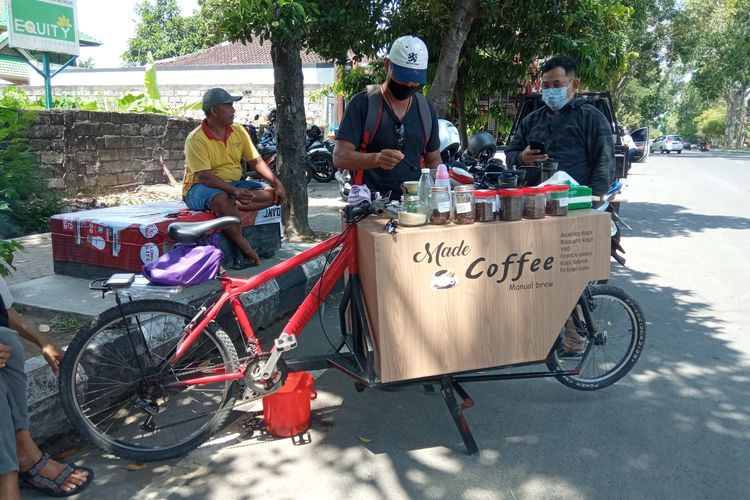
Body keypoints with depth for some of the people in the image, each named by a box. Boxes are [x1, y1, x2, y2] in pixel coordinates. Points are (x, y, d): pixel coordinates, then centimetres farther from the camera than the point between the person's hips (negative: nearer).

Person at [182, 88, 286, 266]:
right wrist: (234, 190, -37)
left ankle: (232, 205, -28)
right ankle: (245, 248, -30)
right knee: (221, 199, -41)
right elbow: (205, 176, -24)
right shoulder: (196, 139, -16)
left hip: (234, 184, 6)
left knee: (272, 193, -12)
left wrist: (277, 183, -10)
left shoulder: (238, 131, 3)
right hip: (201, 187, -6)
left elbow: (256, 161, 5)